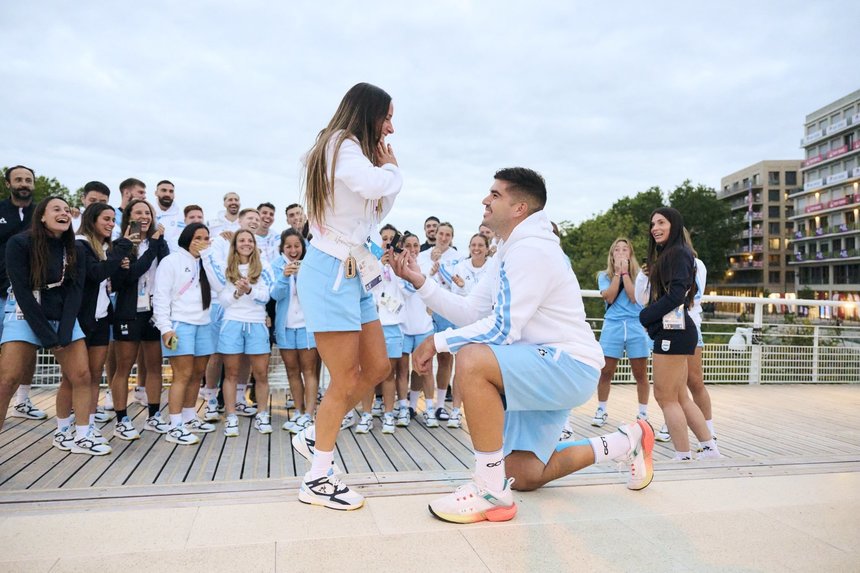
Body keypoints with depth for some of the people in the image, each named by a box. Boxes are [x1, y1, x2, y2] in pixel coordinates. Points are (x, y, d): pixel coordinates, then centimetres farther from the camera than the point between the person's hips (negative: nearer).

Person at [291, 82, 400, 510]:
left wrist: (387, 173, 11)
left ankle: (314, 436, 25)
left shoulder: (356, 152, 21)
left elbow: (375, 212, 22)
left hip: (355, 273, 10)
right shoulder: (342, 145, -8)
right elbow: (373, 185, -29)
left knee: (377, 368, 10)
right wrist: (391, 169, -7)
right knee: (345, 382, -6)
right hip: (331, 272, -10)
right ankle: (317, 480, 9)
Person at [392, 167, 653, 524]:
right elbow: (471, 314, 8)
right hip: (542, 372, 10)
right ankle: (626, 443, 28)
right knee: (523, 476, 12)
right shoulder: (508, 253, 14)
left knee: (471, 361, -33)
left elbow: (502, 329, -24)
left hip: (571, 366, -10)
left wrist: (437, 341, -16)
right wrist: (421, 283, 0)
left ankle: (492, 493, -23)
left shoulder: (530, 250, -18)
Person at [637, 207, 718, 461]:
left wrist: (645, 316, -11)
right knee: (679, 397, 13)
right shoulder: (666, 255, 21)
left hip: (674, 331, -10)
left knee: (665, 396, -4)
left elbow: (676, 295, -18)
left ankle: (684, 456, 2)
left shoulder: (678, 252, -8)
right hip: (672, 331, 10)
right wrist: (650, 317, 3)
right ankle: (710, 449, 19)